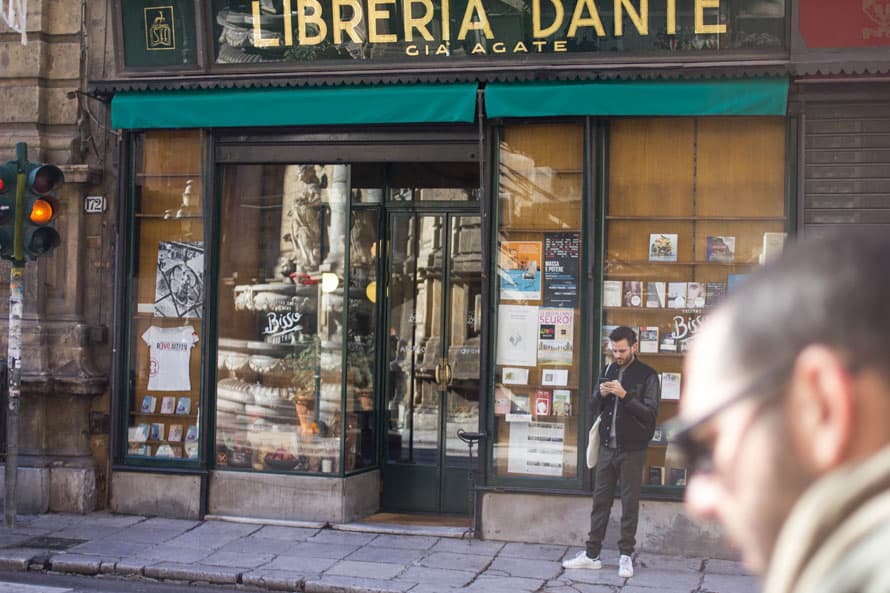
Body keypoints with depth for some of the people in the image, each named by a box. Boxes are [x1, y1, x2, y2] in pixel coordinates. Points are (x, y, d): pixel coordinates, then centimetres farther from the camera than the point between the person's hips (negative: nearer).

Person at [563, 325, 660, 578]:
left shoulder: (647, 375, -6)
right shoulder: (609, 370, 10)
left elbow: (650, 413, -13)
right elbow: (595, 407, 14)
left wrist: (624, 395, -23)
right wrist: (601, 394, -8)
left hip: (632, 450, -5)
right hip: (607, 447, 5)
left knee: (630, 503, 2)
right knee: (600, 500, 8)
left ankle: (626, 555, 12)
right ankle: (592, 554, 14)